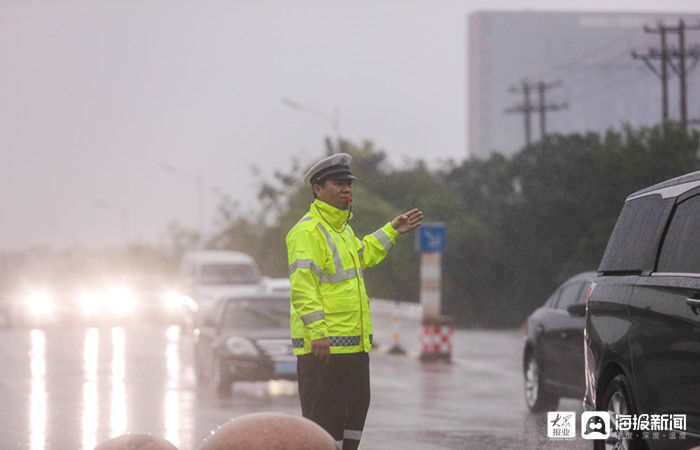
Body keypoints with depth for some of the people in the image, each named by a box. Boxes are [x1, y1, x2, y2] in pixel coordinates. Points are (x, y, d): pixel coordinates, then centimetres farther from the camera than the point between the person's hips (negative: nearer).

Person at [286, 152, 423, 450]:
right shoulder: (307, 230, -13)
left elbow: (362, 255, 40)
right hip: (322, 345, -10)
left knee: (356, 409, 14)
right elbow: (302, 286, -20)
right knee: (324, 416, -6)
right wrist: (317, 332, -26)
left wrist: (392, 231, 38)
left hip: (354, 344, 10)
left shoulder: (342, 227, 18)